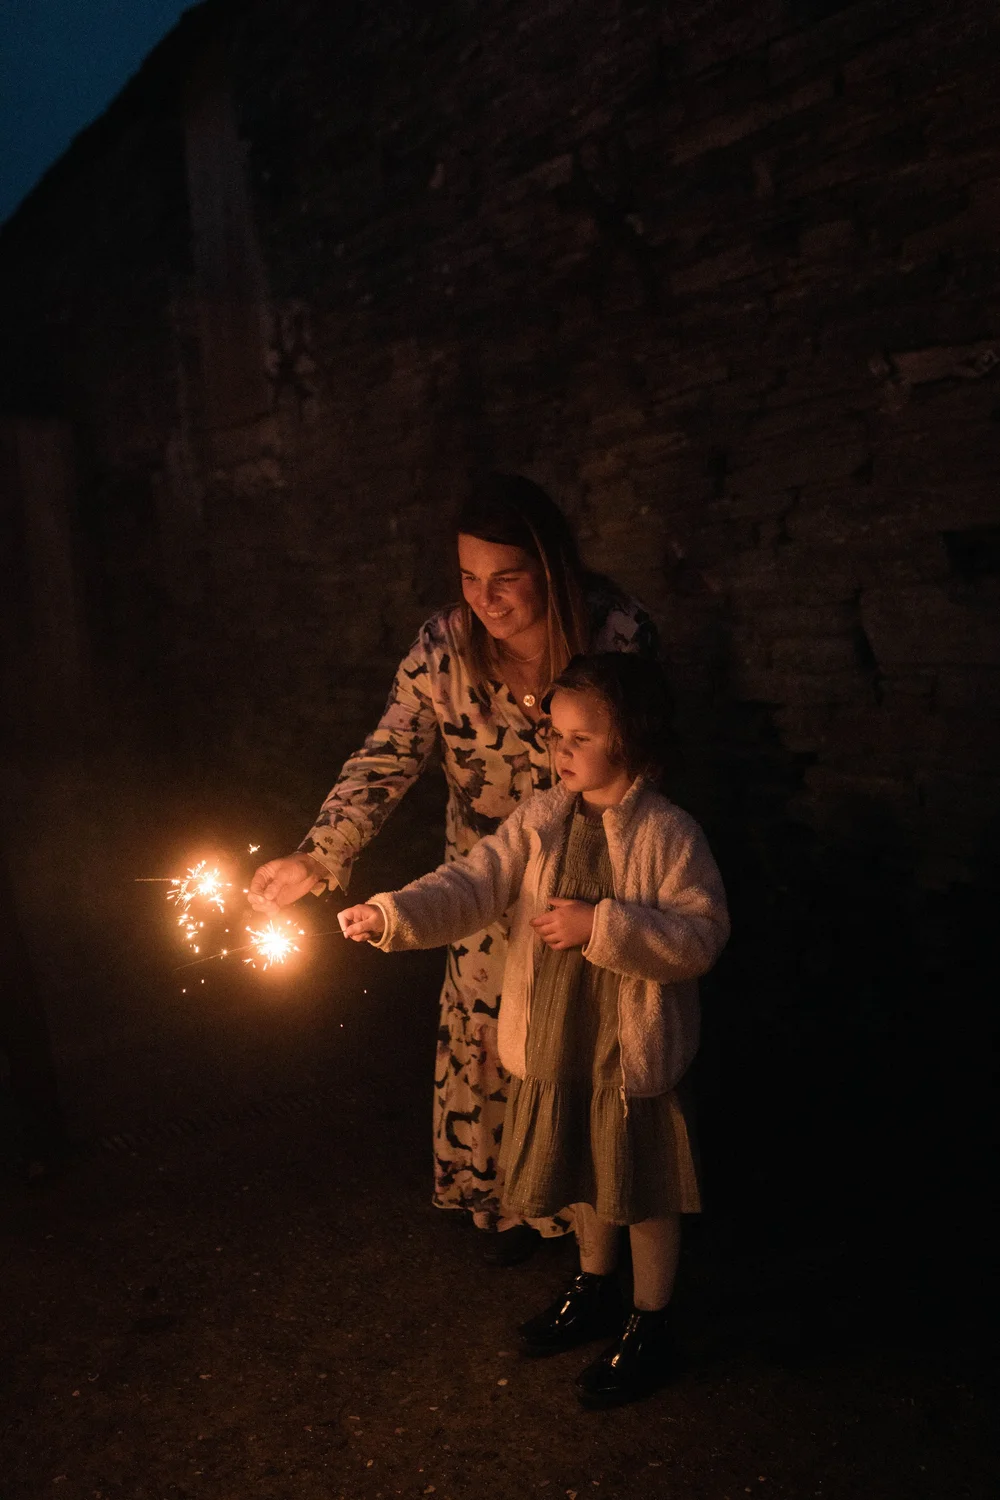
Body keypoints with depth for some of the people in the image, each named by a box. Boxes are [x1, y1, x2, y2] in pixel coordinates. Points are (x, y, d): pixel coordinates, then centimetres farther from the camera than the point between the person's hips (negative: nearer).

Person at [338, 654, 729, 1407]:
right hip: (556, 1042, 5)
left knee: (645, 1189, 12)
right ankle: (597, 1286, 49)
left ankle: (649, 1323, 33)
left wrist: (601, 927, -28)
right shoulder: (540, 820, -2)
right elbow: (472, 885, -10)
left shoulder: (669, 834, -17)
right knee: (586, 1174, 24)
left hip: (636, 1050, -5)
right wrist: (392, 915, -26)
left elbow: (701, 936, -21)